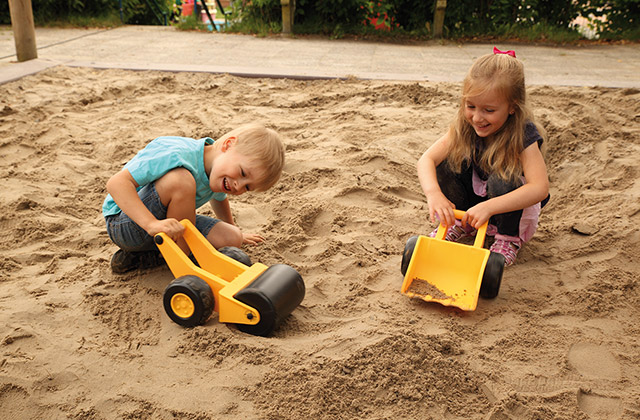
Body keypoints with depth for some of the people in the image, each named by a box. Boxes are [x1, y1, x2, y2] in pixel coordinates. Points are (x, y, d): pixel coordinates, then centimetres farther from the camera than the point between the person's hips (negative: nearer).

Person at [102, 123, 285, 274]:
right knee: (181, 180, -36)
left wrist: (236, 233, 36)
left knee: (231, 239, -10)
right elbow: (116, 183, -37)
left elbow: (218, 198, 22)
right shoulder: (179, 155, -32)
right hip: (123, 224, -8)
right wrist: (152, 224, -48)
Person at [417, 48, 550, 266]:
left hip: (513, 209, -4)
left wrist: (488, 207, -53)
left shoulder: (523, 135, -29)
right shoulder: (463, 127, -18)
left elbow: (540, 188, -41)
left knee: (502, 179, -35)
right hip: (475, 198, 4)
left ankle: (509, 237, -6)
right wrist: (434, 193, -47)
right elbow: (426, 160, -26)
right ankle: (460, 222, 4)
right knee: (447, 162, -19)